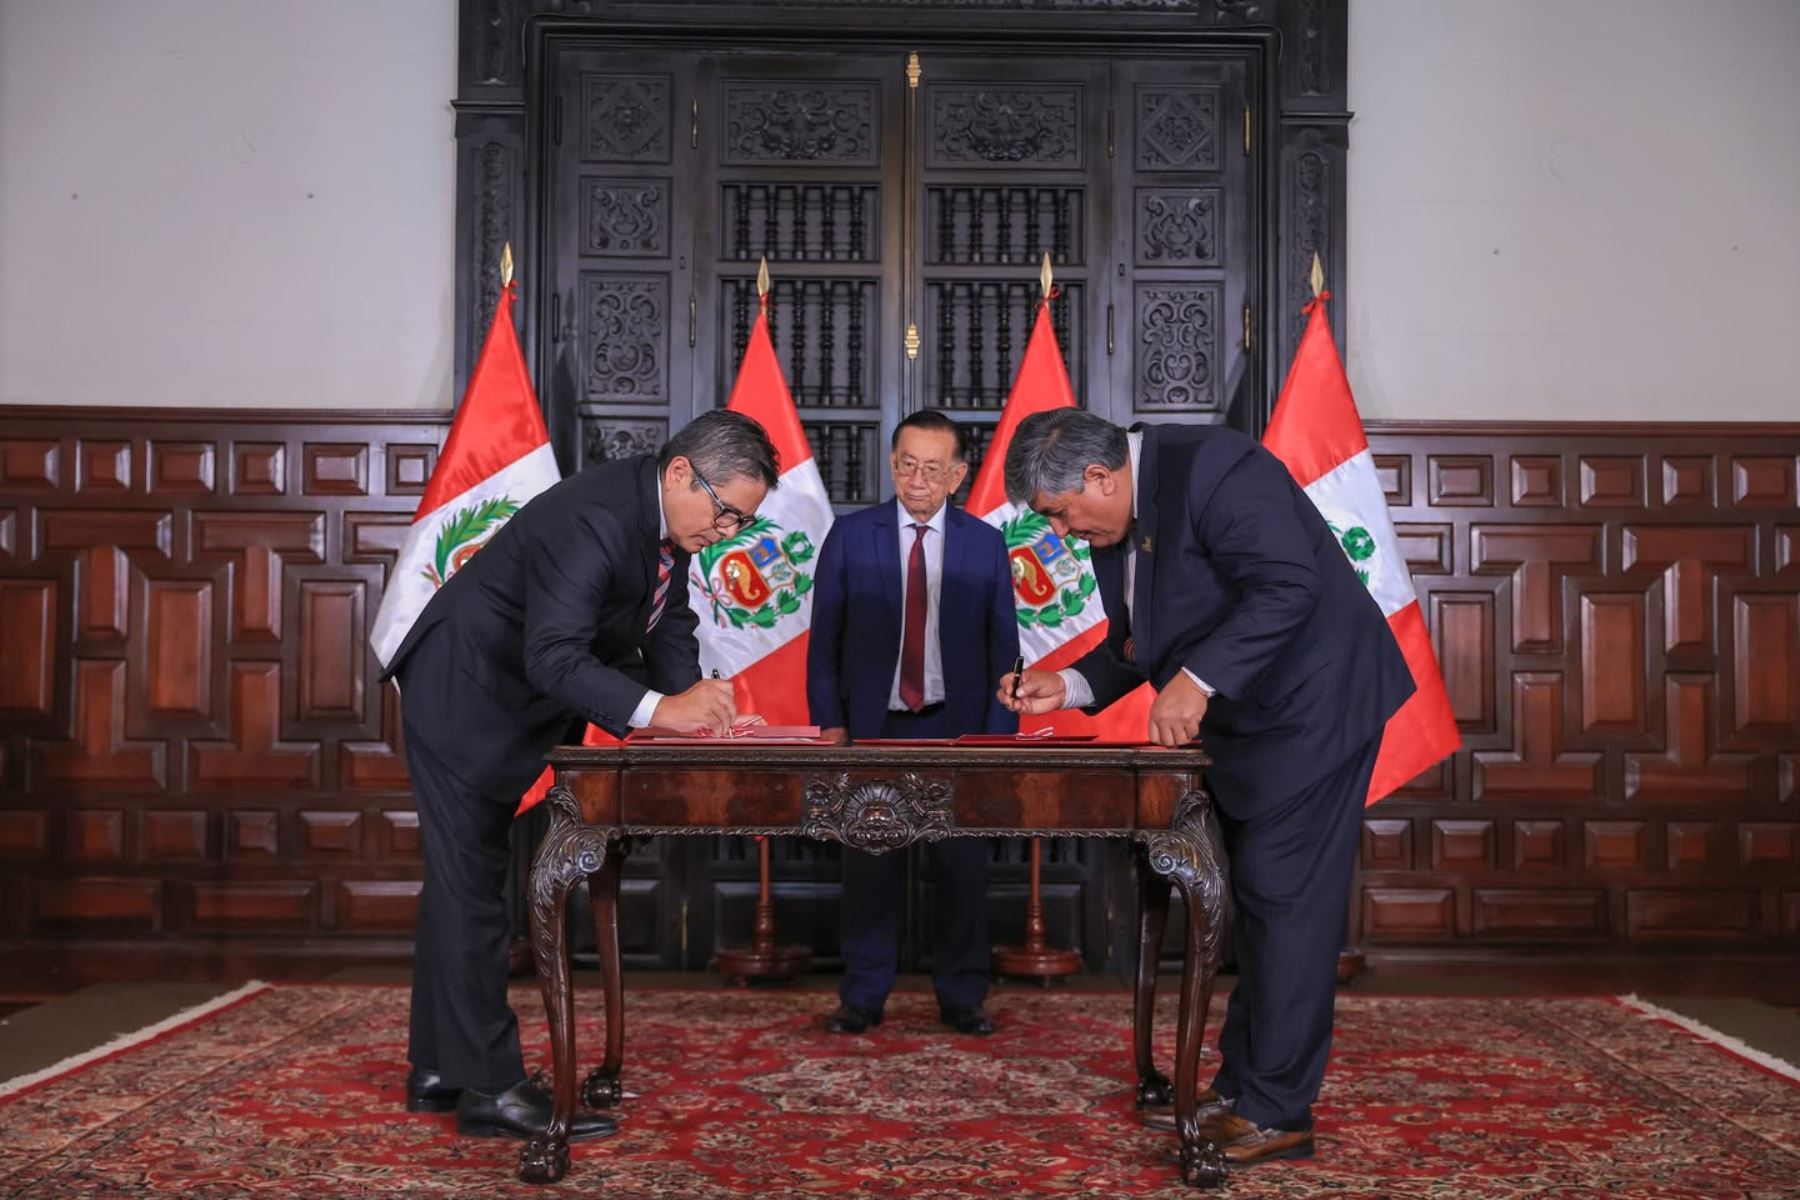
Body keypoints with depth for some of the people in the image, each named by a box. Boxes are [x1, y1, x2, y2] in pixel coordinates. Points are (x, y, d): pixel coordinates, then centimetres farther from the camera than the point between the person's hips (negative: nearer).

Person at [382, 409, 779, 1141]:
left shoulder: (667, 518, -2)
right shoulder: (593, 518, -31)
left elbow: (671, 627, 4)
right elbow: (554, 658, -37)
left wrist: (697, 707, -12)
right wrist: (658, 710, -45)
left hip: (510, 709, 10)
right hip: (460, 699, -10)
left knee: (461, 882, 14)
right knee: (472, 887, -6)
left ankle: (439, 1072, 23)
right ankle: (490, 1088, 0)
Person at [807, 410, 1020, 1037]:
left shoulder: (986, 545, 3)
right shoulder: (850, 536, 2)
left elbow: (1003, 648, 4)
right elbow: (824, 640, 2)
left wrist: (998, 733, -4)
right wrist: (829, 723, -4)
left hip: (958, 731, 1)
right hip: (873, 728, 0)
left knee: (963, 868, 6)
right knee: (870, 866, 5)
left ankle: (962, 998, 19)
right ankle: (863, 997, 17)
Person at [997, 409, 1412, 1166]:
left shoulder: (1213, 467, -21)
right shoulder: (1112, 527, 6)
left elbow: (1287, 587, -30)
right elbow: (1136, 643, 14)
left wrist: (1196, 679, -34)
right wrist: (1066, 687, -2)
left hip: (1310, 706, -9)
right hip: (1240, 723, 9)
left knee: (1280, 899, -6)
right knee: (1249, 900, 13)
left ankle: (1274, 1114, 3)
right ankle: (1240, 1082, 24)